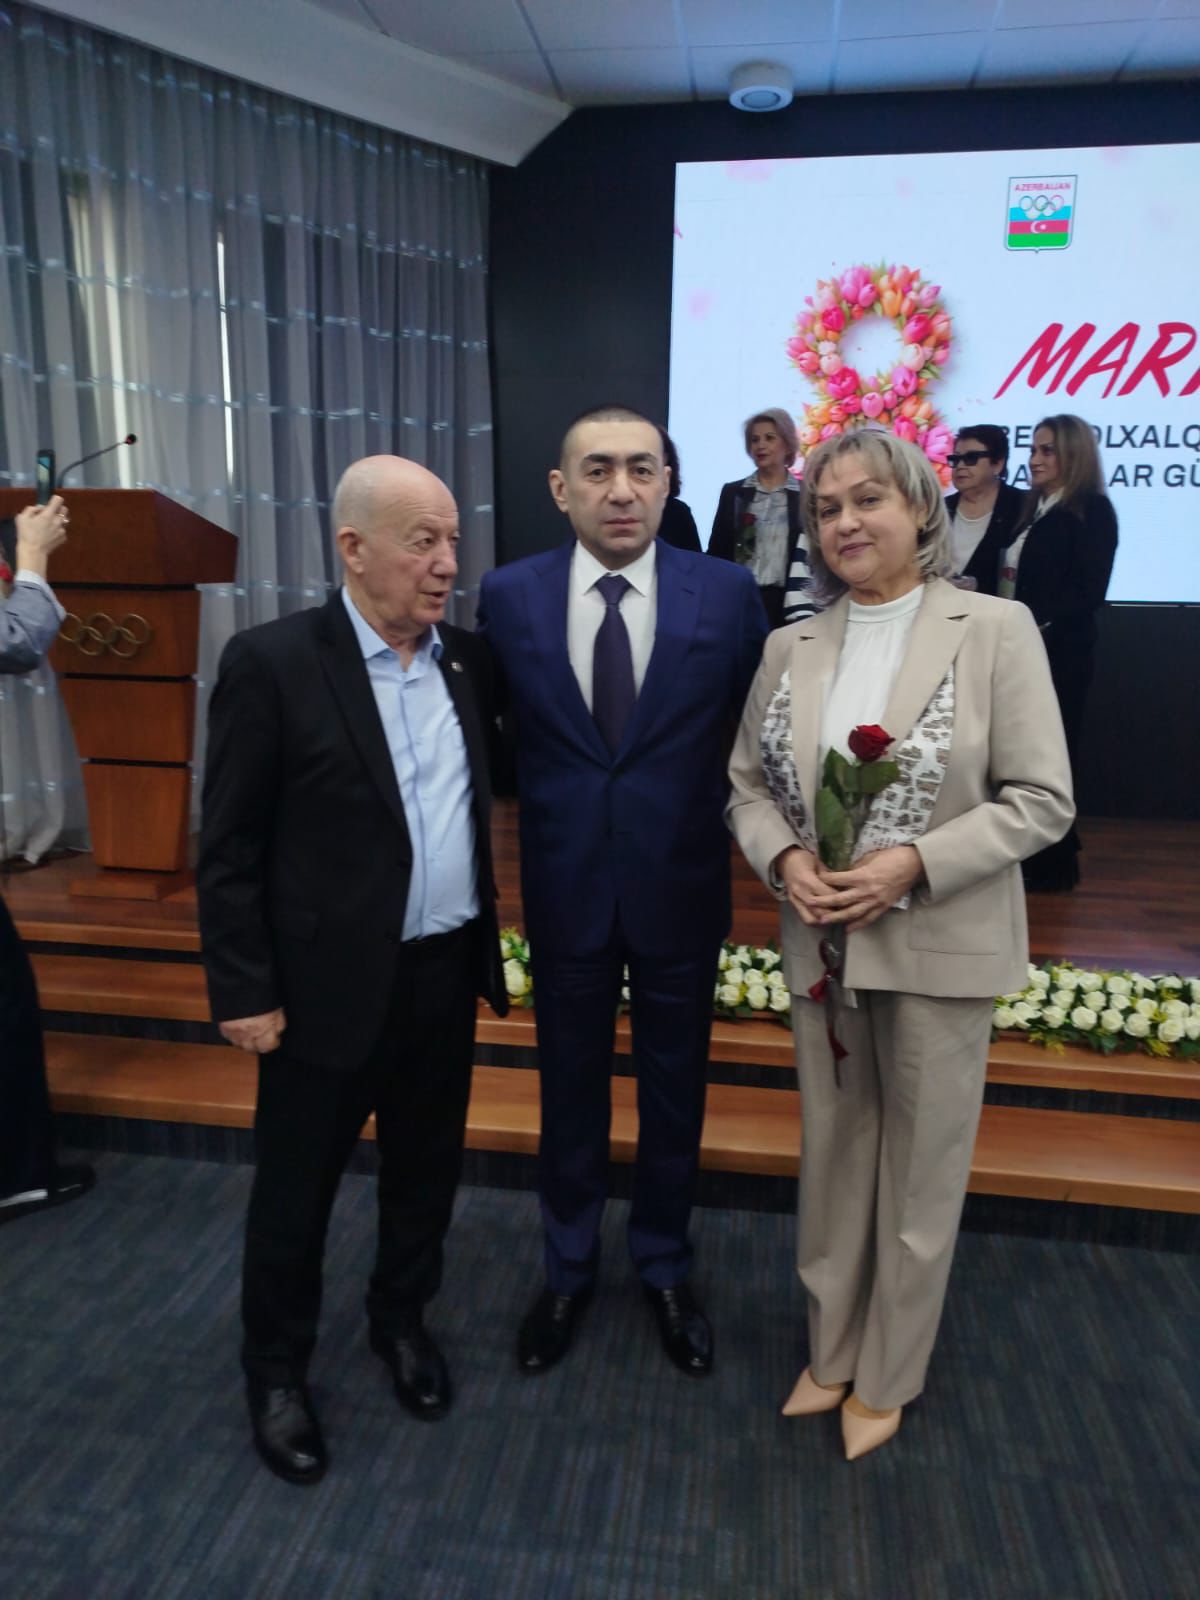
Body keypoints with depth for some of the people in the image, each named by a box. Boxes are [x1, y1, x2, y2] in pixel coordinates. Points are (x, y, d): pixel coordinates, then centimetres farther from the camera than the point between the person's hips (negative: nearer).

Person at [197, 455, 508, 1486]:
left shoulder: (467, 658, 2)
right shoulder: (272, 662, -13)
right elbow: (229, 849, -11)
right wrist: (244, 990, -10)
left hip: (447, 973, 5)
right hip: (329, 983, -4)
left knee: (427, 1167, 20)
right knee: (296, 1188, 13)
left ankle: (402, 1317, 44)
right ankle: (277, 1367, 37)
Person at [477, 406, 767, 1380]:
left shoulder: (727, 594, -7)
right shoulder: (509, 596, -5)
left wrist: (733, 827, -3)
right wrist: (542, 815, -2)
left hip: (681, 889, 0)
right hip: (565, 890, 1)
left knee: (674, 1090, 17)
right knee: (570, 1090, 17)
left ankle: (665, 1268, 43)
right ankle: (570, 1269, 42)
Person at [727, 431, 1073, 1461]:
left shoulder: (996, 630, -8)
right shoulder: (791, 648, 4)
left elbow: (1042, 799, -9)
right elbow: (748, 783, 8)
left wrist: (914, 863, -20)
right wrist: (784, 858, -12)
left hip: (938, 946, -3)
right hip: (821, 945, 4)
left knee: (919, 1168, 12)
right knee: (832, 1156, 18)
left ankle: (888, 1376, 36)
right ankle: (830, 1351, 40)